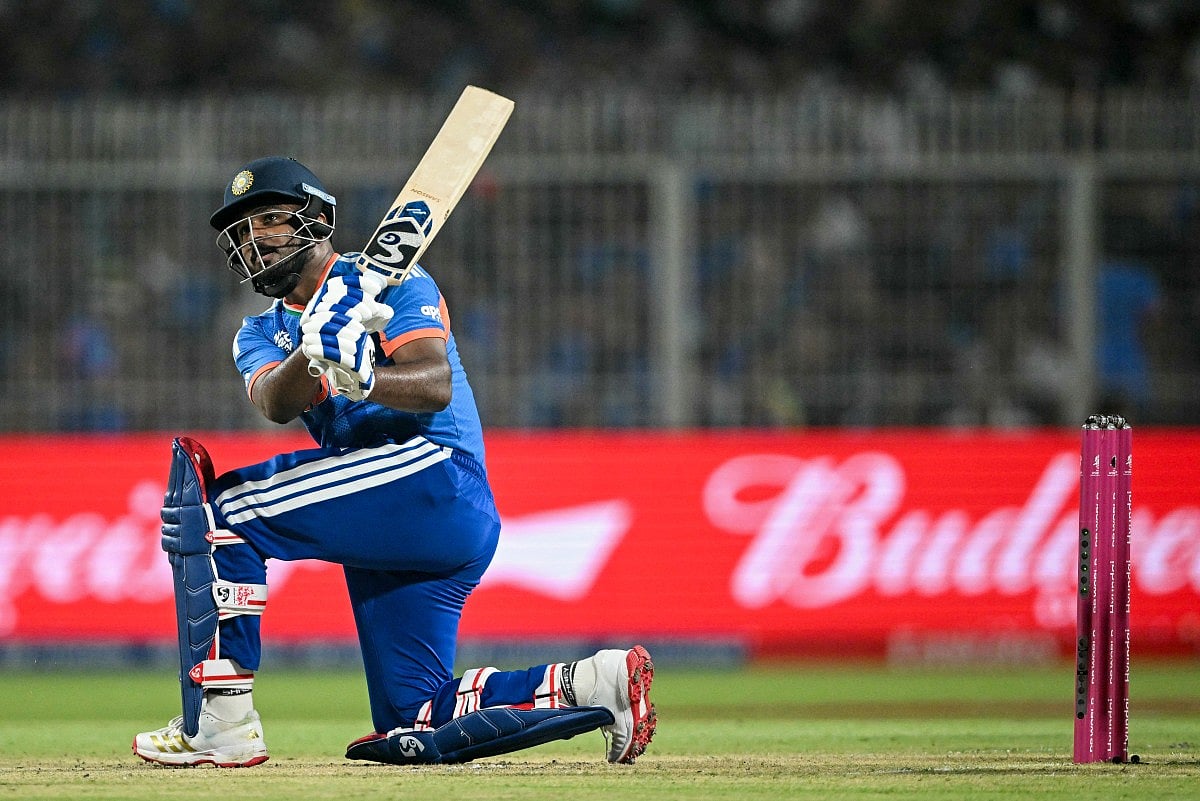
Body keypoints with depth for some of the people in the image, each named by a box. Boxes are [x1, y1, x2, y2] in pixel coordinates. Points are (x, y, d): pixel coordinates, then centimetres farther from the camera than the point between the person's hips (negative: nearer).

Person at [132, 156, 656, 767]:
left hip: (436, 472, -8)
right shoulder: (260, 334, 20)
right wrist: (312, 353, -27)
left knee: (215, 499, -19)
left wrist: (363, 376, -35)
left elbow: (435, 385, -15)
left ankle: (222, 722, -21)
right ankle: (601, 684, 8)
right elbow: (273, 404, -5)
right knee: (412, 731, 4)